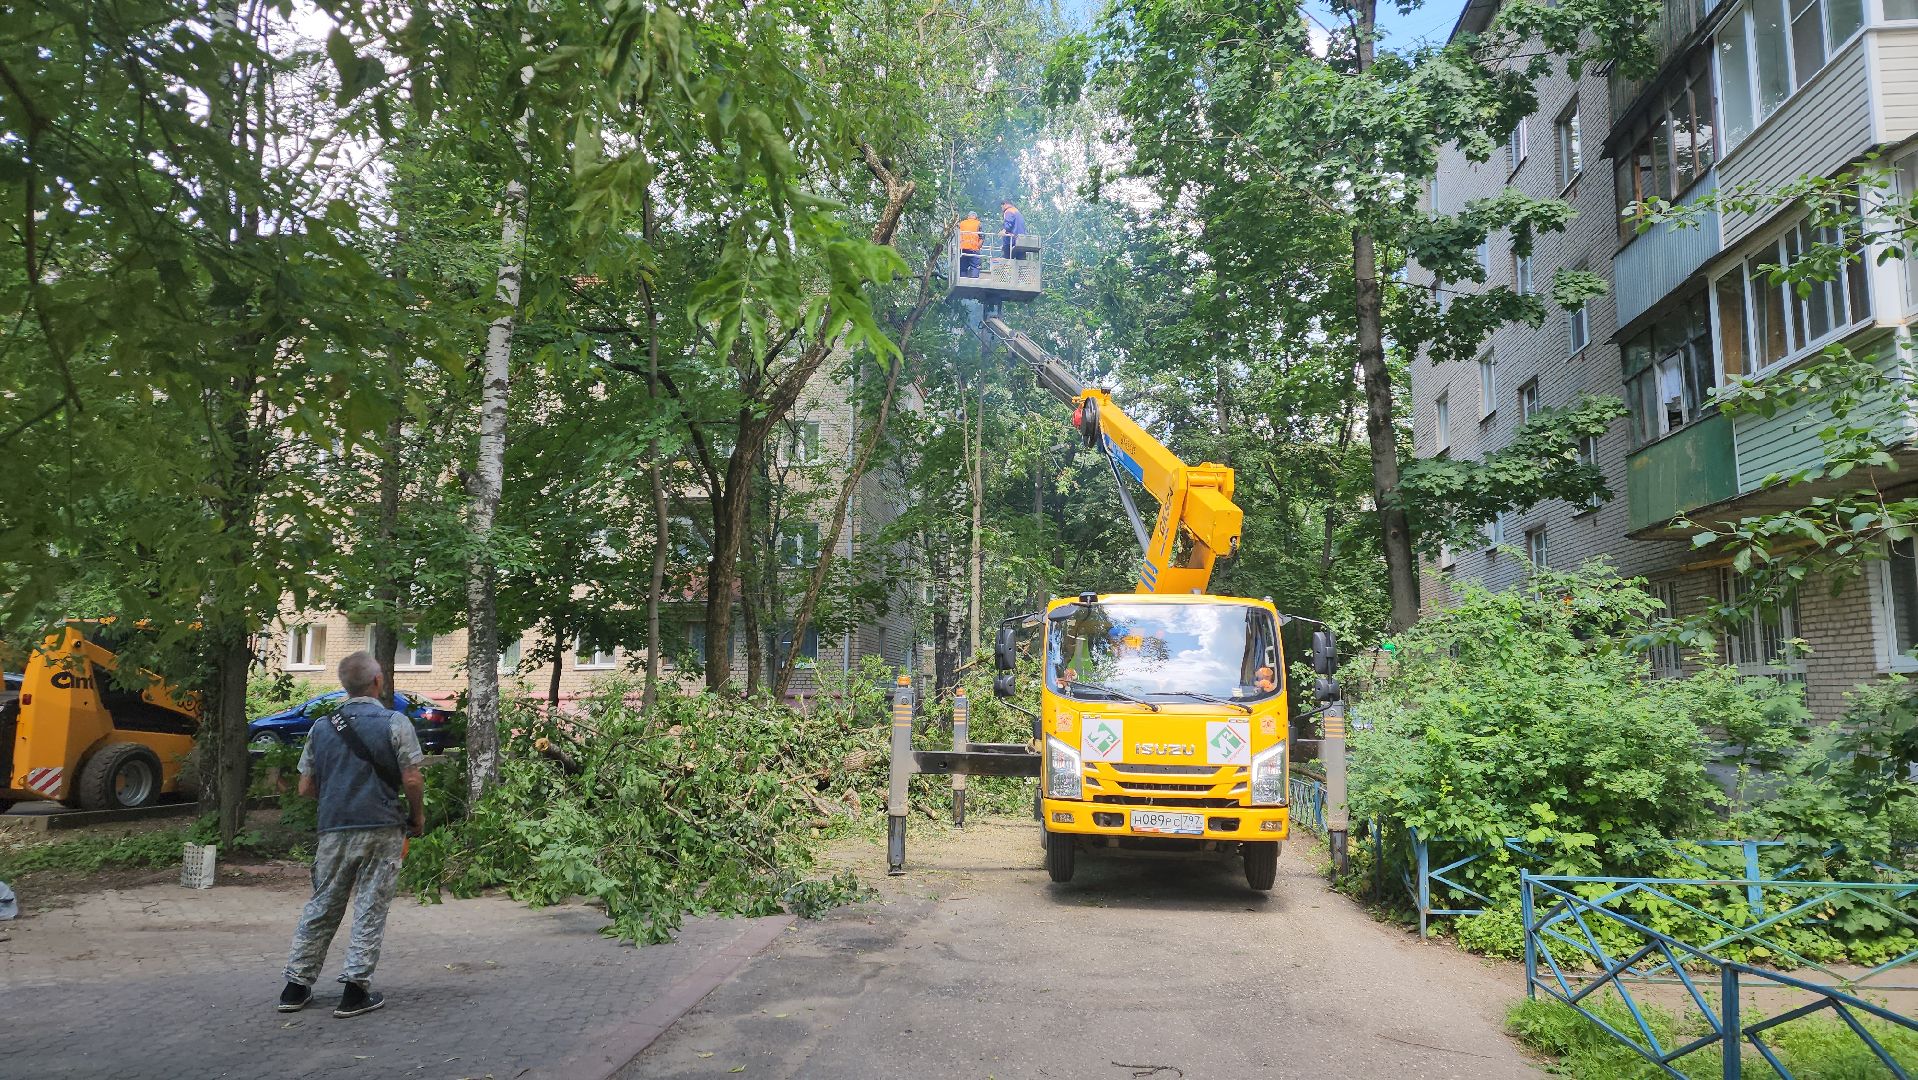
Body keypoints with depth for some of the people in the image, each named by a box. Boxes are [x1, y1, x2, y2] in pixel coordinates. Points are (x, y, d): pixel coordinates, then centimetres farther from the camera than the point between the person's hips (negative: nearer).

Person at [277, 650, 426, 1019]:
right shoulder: (395, 723, -7)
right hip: (382, 829, -4)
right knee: (370, 910, 2)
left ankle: (296, 987, 21)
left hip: (334, 830, 4)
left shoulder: (322, 727, 8)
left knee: (321, 907, 15)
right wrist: (418, 816, 5)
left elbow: (306, 787, 11)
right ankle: (356, 990, 3)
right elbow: (412, 780, -11)